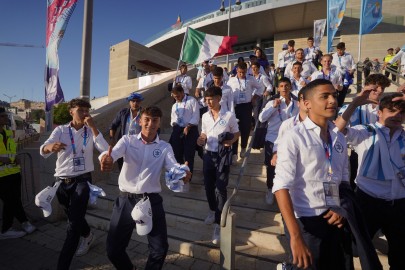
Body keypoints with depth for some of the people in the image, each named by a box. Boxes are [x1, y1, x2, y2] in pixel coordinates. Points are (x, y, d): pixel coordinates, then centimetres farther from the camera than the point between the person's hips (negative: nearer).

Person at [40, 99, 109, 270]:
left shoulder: (91, 132, 2)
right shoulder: (61, 130, 2)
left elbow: (105, 149, -16)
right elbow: (43, 151, -12)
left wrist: (93, 126, -19)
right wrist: (50, 146, -36)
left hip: (82, 181, -2)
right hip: (62, 182, 2)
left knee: (73, 224, -9)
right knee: (74, 218, 23)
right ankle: (87, 236, 52)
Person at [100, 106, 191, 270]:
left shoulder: (165, 147, 3)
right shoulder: (127, 140, 2)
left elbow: (173, 166, -14)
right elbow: (113, 152, -18)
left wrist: (183, 172, -38)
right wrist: (106, 158, -44)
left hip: (151, 201, 0)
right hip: (126, 200, 0)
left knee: (160, 249, 5)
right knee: (113, 249, 10)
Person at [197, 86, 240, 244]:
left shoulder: (229, 115, -10)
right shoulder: (205, 116, 3)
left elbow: (236, 133, 1)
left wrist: (231, 141, -20)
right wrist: (201, 140, -9)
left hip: (223, 155, -5)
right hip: (208, 154, 5)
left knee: (220, 189, -4)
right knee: (208, 186, 16)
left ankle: (218, 224, 7)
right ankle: (213, 211, 43)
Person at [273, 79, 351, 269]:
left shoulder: (339, 138, 6)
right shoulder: (294, 137, -15)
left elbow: (344, 179, 15)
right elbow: (281, 187, -21)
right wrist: (295, 236, -25)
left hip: (334, 221, 6)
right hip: (305, 221, -6)